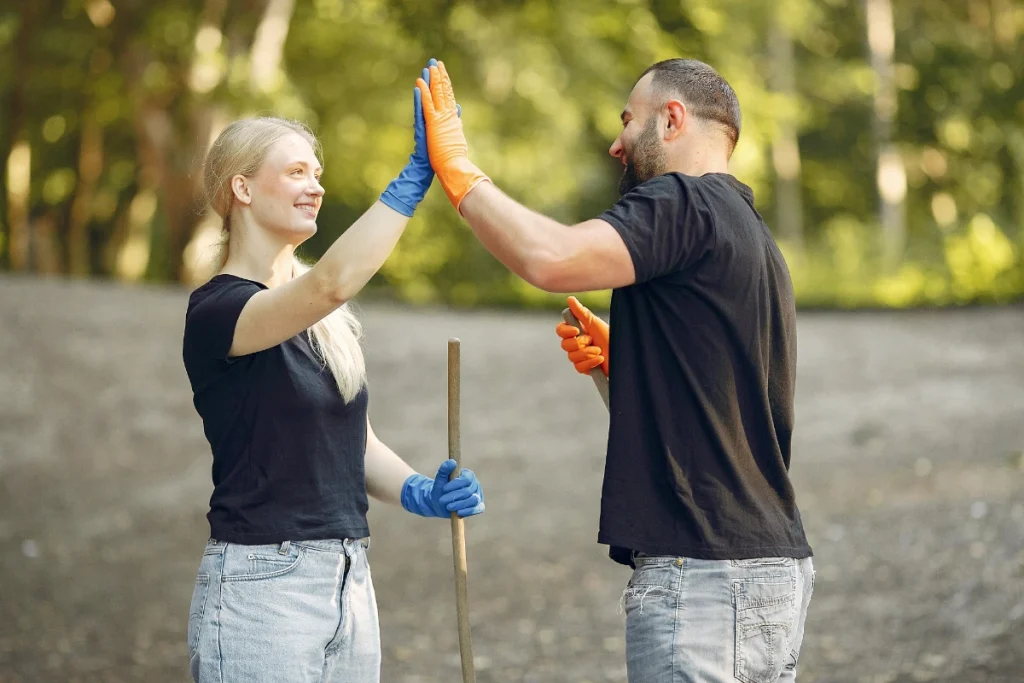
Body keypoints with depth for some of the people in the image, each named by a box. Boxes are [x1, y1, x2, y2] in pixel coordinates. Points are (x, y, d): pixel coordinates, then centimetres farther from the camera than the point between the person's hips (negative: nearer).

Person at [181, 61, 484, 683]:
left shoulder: (326, 318, 15)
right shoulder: (216, 311, -11)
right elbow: (332, 283, -29)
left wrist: (418, 493, -3)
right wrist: (418, 174, -30)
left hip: (350, 581, 7)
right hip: (261, 584, -7)